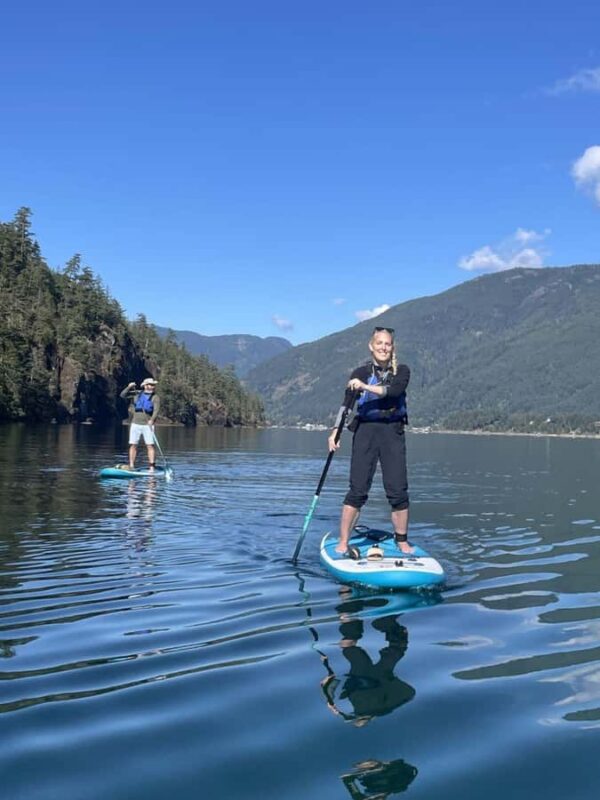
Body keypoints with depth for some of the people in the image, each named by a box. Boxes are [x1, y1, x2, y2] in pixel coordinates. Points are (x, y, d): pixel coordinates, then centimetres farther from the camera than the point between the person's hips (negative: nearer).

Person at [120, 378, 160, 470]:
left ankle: (152, 467, -9)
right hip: (135, 424, 2)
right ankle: (131, 465, 9)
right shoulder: (136, 395, 11)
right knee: (133, 445, 3)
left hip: (148, 425, -2)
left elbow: (156, 410, -11)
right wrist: (129, 387, -7)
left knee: (150, 445, -9)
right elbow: (123, 395, 9)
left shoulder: (155, 398, 2)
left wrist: (152, 420, -28)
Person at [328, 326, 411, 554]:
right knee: (358, 490, -6)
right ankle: (343, 542, 1)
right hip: (365, 432, -1)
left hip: (393, 432, 1)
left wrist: (366, 387, -26)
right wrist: (335, 431, -20)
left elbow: (394, 390, -15)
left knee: (398, 490, 0)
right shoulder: (361, 373, 4)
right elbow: (346, 403, -6)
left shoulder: (402, 371, 6)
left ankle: (402, 541, 14)